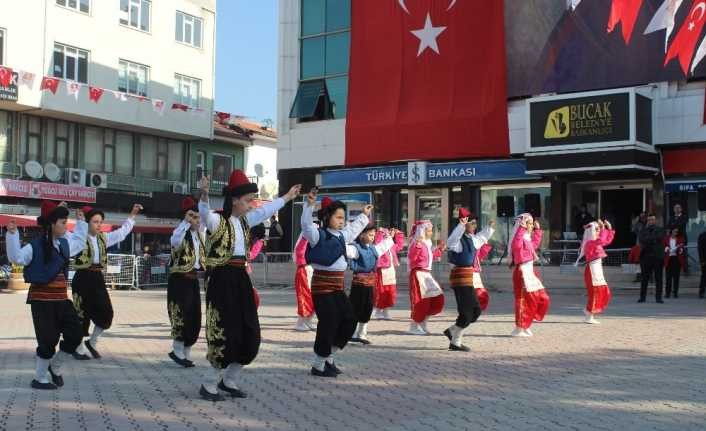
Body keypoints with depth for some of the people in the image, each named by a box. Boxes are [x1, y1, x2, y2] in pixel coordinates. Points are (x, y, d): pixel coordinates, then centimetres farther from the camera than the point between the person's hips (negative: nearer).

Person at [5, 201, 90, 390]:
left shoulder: (64, 244, 11)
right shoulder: (35, 246, -12)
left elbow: (80, 242, 31)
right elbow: (16, 257, -26)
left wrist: (81, 223, 31)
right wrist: (12, 235, -34)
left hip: (61, 298, 7)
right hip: (42, 299, -7)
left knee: (75, 334, 4)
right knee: (48, 339, -2)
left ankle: (55, 366, 27)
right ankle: (39, 378, 17)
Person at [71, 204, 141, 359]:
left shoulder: (104, 237, 11)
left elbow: (122, 232, 18)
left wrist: (132, 215, 15)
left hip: (98, 278, 6)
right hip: (83, 278, -6)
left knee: (106, 312, 2)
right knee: (82, 313, 2)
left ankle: (92, 343, 22)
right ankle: (79, 347, 19)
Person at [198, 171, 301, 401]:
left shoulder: (244, 220, 12)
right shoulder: (216, 221, -11)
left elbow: (266, 210, 26)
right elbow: (204, 212, -33)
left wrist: (287, 197, 36)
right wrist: (204, 196, -54)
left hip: (240, 279, 8)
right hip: (222, 280, -8)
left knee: (249, 332, 9)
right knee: (226, 333, -7)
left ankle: (229, 380, 25)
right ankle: (209, 385, 9)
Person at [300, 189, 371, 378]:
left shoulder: (341, 236, 13)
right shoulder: (318, 235, -10)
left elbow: (354, 228, 33)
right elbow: (306, 225, -28)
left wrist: (364, 215, 43)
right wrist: (309, 204, -41)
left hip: (337, 287, 8)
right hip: (322, 287, -8)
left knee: (349, 320, 6)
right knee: (328, 324, -7)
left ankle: (328, 358, 21)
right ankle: (318, 366, 8)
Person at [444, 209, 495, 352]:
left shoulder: (471, 239, 14)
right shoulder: (459, 240, -15)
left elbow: (481, 238, 37)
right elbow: (451, 242, -39)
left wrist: (490, 228, 42)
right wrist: (461, 226, -46)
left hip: (468, 277, 9)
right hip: (461, 276, -9)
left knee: (475, 311, 13)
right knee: (467, 313, -5)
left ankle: (452, 331, 22)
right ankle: (455, 343, 6)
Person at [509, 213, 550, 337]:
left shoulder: (527, 239, 14)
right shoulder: (520, 238, -15)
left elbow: (535, 244, 36)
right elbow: (516, 245, -39)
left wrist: (537, 230, 32)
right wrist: (522, 228, -39)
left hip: (530, 271, 10)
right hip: (523, 272, -10)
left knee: (542, 298, 11)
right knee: (524, 300, -4)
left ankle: (525, 325, 18)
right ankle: (519, 329, 5)